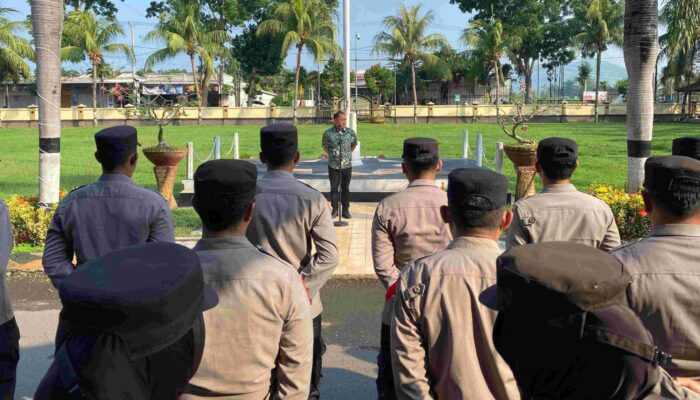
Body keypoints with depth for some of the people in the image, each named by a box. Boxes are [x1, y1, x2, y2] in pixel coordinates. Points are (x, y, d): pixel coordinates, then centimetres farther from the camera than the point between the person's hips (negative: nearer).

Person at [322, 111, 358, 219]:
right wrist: (331, 155, 5)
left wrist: (348, 153, 10)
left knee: (345, 188, 7)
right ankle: (335, 209, 17)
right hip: (333, 165, -1)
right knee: (334, 188, 6)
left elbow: (354, 144, 15)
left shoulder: (350, 132, -3)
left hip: (347, 164, 1)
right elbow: (325, 146, 11)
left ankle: (346, 210, 16)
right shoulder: (328, 133, -6)